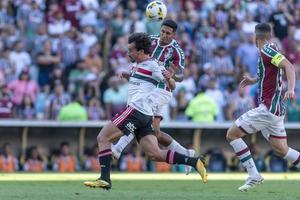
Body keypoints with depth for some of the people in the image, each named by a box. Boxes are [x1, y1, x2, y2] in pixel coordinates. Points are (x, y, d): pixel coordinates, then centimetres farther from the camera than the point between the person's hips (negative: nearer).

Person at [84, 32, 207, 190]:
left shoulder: (152, 66, -4)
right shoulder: (137, 65, 23)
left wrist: (169, 78, -26)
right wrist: (128, 75, 24)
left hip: (136, 110, -10)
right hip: (145, 116, 10)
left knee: (103, 137, -7)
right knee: (155, 154, 1)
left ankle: (105, 179, -13)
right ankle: (193, 162, -4)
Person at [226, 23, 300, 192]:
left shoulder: (266, 50, -13)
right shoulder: (270, 50, 15)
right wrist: (255, 80, 30)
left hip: (269, 107, -10)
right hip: (276, 108, 10)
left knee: (232, 134, -5)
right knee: (281, 149, 13)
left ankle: (254, 176, -8)